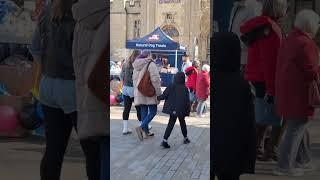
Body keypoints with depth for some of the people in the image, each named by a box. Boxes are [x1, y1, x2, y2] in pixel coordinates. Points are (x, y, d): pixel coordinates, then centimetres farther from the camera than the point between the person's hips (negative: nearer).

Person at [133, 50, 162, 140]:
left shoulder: (136, 66, 13)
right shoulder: (150, 64, -10)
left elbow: (135, 80, 19)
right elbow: (155, 80, -15)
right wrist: (158, 94, -12)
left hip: (140, 93, 7)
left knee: (143, 112, 12)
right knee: (153, 112, -1)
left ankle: (146, 132, 15)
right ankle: (142, 127, -18)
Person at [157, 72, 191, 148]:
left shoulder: (171, 87, -7)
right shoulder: (185, 89, -10)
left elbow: (164, 95, -6)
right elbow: (187, 101, -8)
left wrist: (158, 98, 13)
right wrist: (188, 110, -1)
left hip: (173, 109, 1)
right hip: (181, 110, -1)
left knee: (171, 124, 6)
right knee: (182, 123, 19)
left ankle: (165, 140, -5)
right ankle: (185, 138, 33)